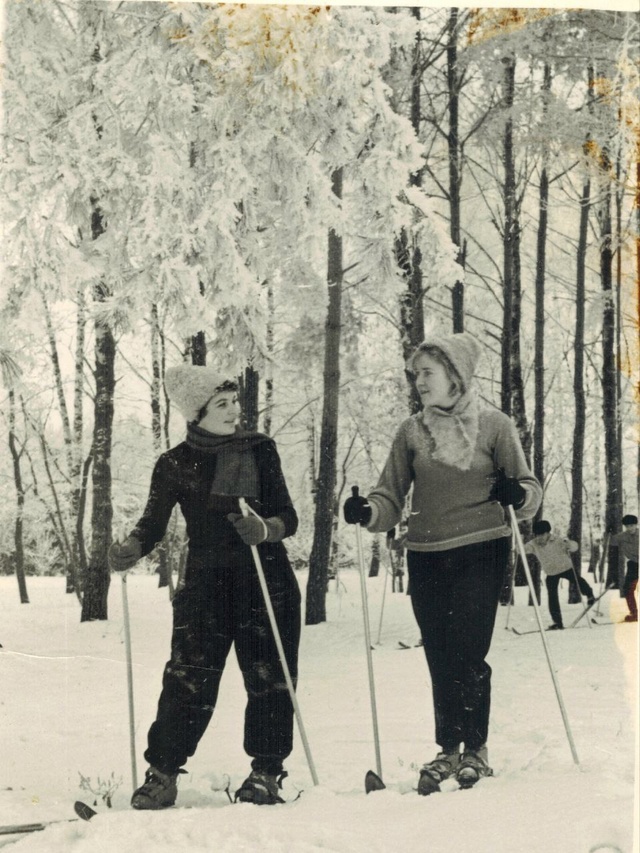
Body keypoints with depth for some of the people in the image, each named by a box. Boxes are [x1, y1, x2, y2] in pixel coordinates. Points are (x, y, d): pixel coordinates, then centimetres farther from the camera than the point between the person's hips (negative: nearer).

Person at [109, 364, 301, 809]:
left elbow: (288, 517, -2)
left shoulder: (259, 449, 1)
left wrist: (265, 529, -24)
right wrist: (131, 548, -19)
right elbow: (153, 524, 3)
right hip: (206, 582, 0)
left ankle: (266, 772, 11)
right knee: (189, 677, -9)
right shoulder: (175, 464, 2)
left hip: (267, 579, 1)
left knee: (269, 677, 0)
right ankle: (162, 772, -1)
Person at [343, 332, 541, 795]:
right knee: (440, 658, 6)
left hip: (480, 552, -3)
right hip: (426, 558, 4)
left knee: (467, 655, -8)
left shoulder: (494, 425, -1)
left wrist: (518, 493, -21)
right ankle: (449, 750, 18)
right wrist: (367, 511, -16)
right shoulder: (412, 431, 7)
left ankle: (475, 751, 5)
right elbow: (392, 499, 5)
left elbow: (530, 492, 1)